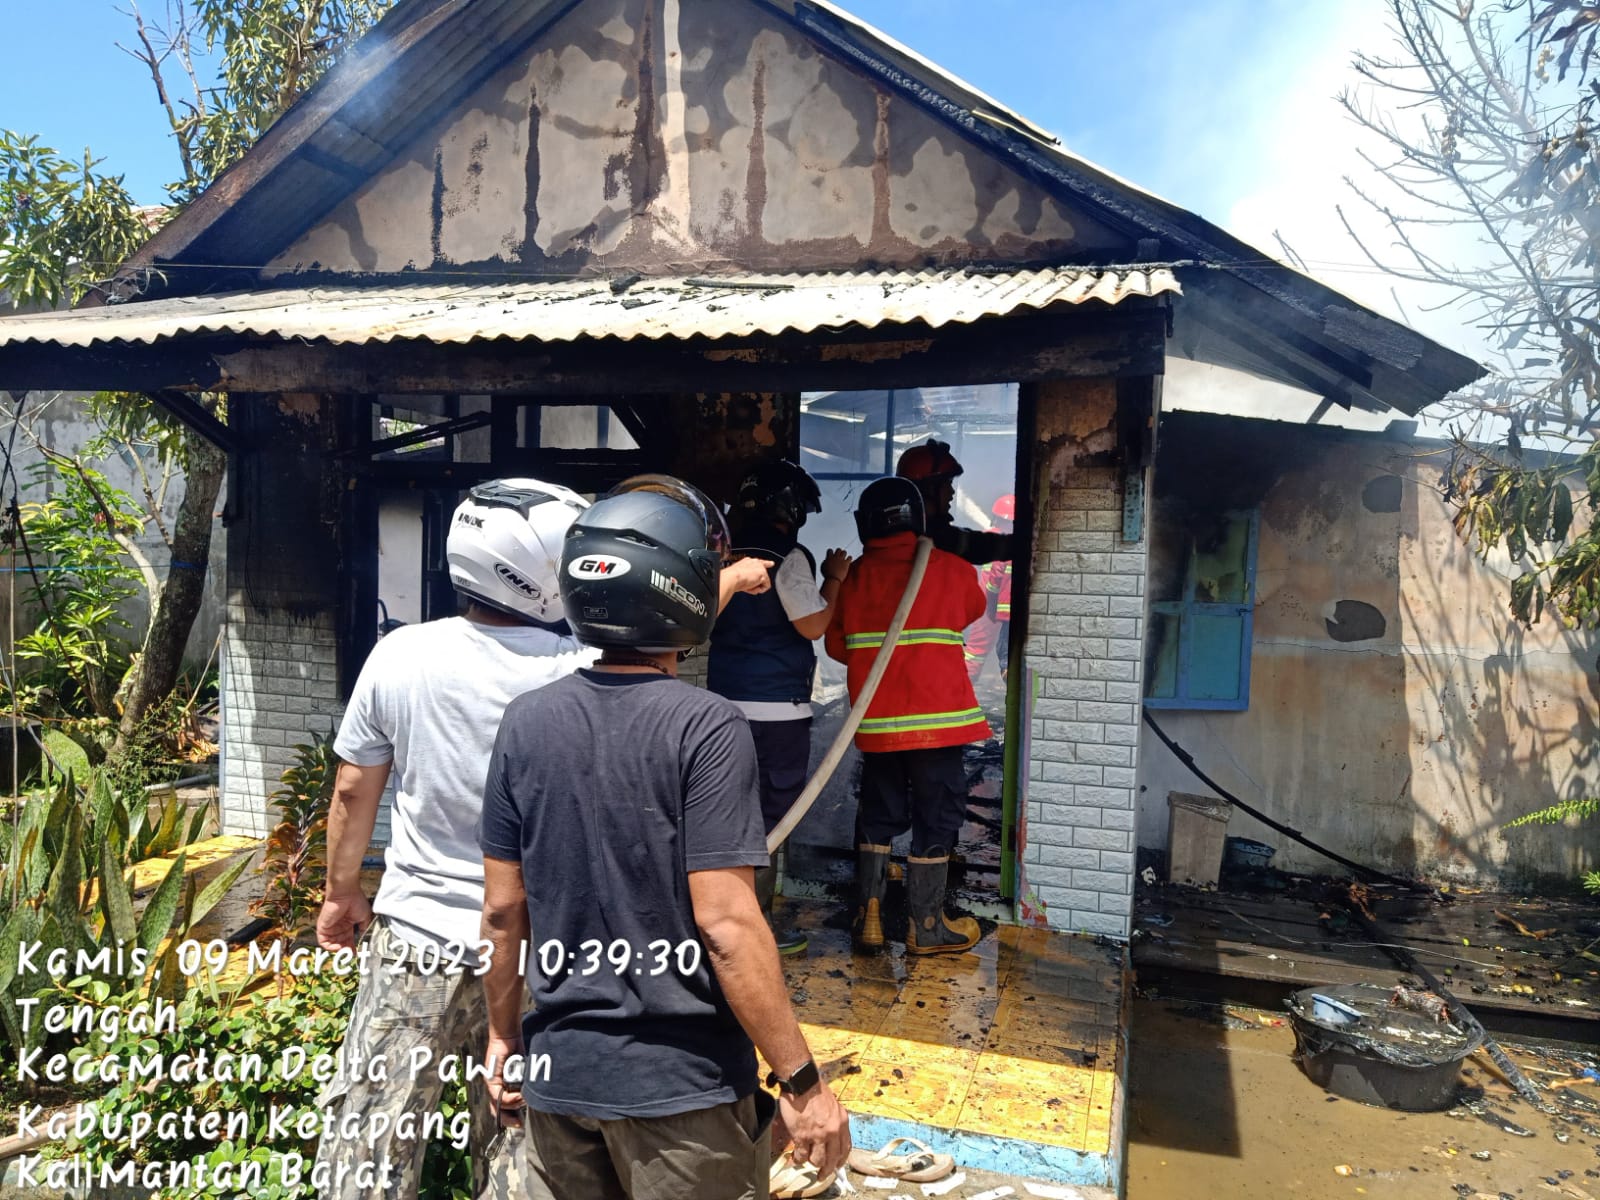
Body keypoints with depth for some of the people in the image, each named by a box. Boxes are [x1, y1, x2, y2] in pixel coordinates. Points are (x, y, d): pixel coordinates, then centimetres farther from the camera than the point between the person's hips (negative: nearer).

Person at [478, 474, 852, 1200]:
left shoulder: (527, 722, -4)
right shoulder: (707, 729, -19)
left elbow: (502, 908, 1)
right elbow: (725, 926, -22)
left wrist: (502, 1033, 14)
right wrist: (801, 1083, -13)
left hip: (558, 1070, 5)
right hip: (682, 1084, -4)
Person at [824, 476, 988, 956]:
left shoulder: (853, 577, 0)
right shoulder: (952, 570, -5)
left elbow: (837, 646, 8)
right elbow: (973, 611, 16)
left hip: (876, 720, 3)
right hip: (936, 718, -3)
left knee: (878, 816, 16)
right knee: (936, 819, 8)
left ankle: (868, 918, 20)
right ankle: (927, 927, 15)